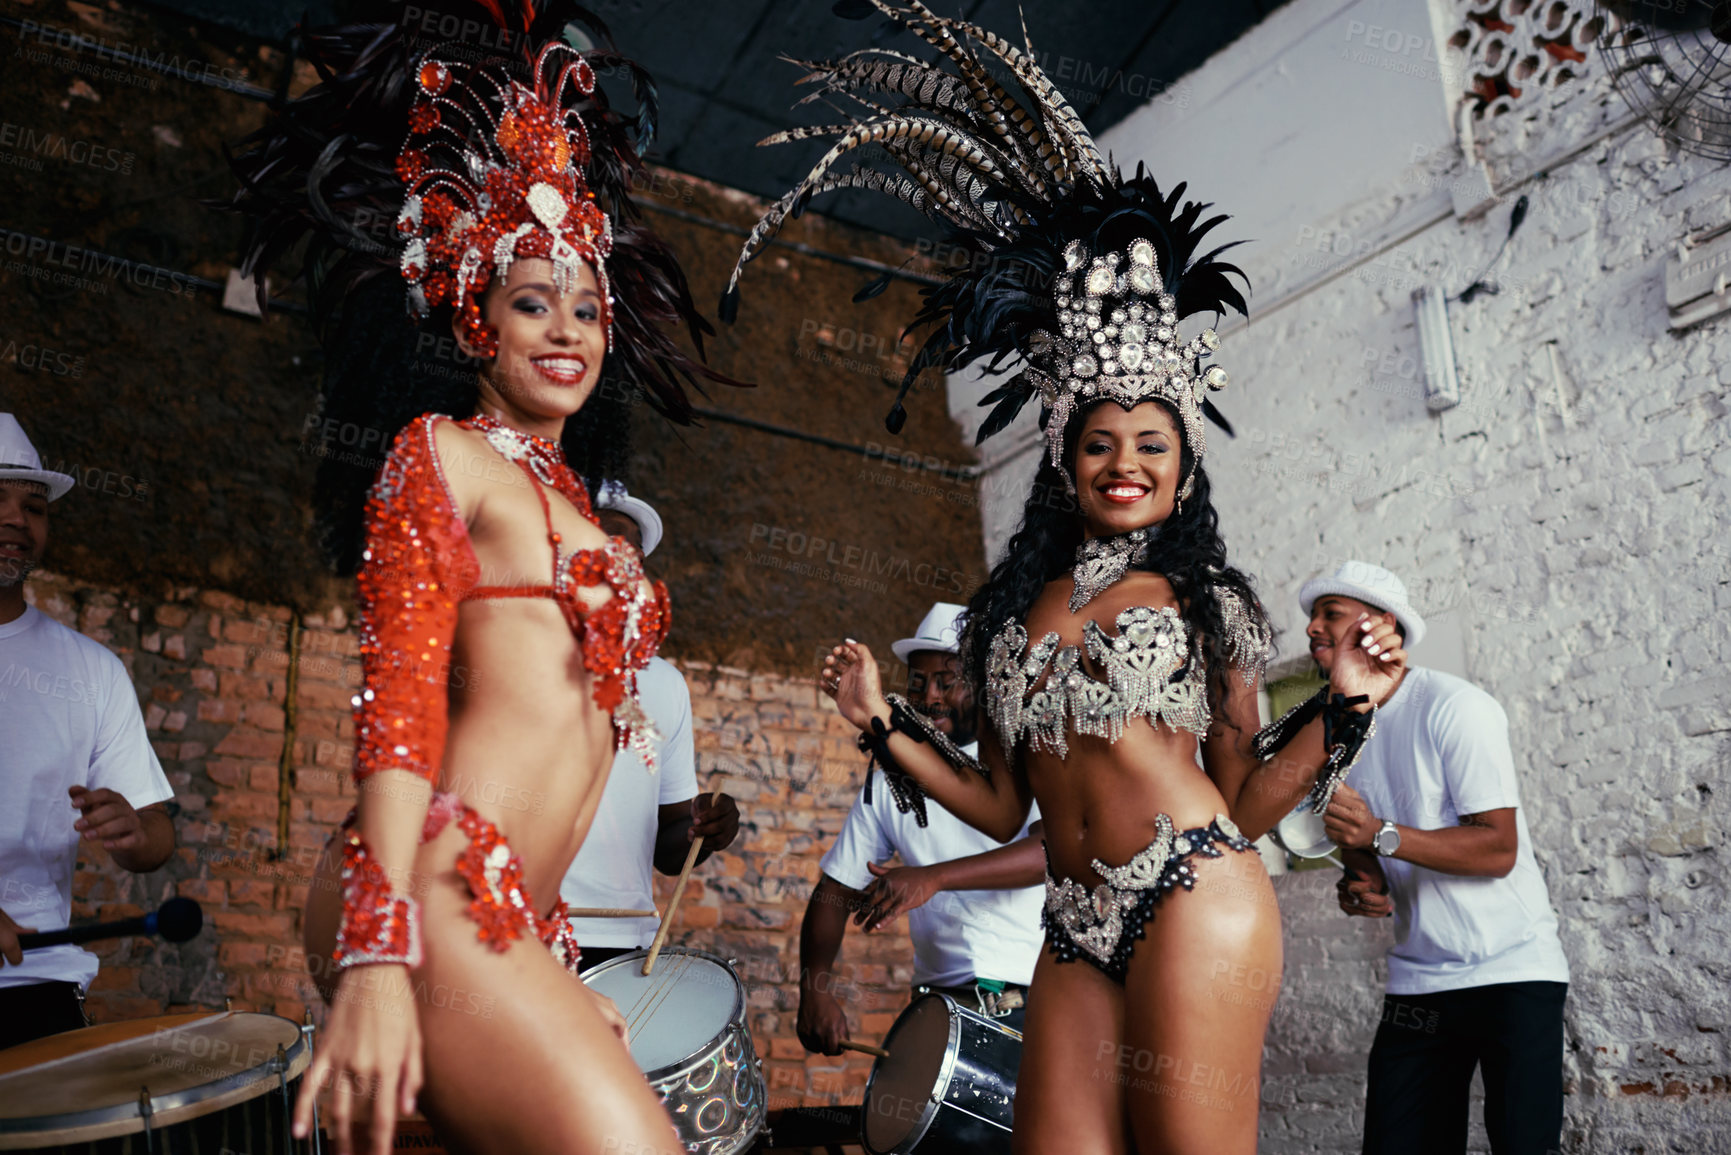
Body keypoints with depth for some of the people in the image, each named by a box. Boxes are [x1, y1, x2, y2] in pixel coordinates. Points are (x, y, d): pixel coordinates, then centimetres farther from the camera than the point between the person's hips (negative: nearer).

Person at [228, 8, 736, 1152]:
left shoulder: (567, 500, 25)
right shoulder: (443, 452, 4)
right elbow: (399, 683, -8)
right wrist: (377, 952, -17)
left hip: (514, 917, 8)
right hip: (436, 892, -7)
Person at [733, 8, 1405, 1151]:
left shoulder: (1201, 598, 9)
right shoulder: (1018, 609, 17)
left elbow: (1245, 805, 9)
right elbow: (1001, 805, 18)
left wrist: (1344, 708, -2)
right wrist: (886, 722, 14)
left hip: (1194, 896, -3)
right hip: (1075, 928, 4)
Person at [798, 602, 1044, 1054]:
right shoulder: (890, 783, 12)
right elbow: (834, 891, 12)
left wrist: (935, 877, -27)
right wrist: (814, 987, -6)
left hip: (1043, 1000, -2)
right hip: (944, 1010, 2)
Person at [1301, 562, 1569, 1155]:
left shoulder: (1455, 707, -11)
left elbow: (1498, 849, -17)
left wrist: (1380, 835, -28)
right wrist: (1361, 883, -2)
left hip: (1513, 969, -6)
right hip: (1416, 982, 6)